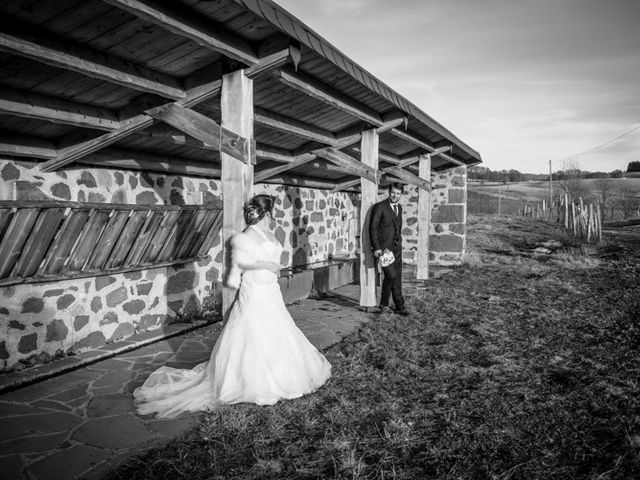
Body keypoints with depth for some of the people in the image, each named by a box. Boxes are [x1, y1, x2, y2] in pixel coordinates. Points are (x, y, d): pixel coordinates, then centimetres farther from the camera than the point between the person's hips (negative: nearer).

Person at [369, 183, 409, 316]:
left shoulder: (399, 207, 13)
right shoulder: (379, 207, -9)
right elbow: (373, 228, -11)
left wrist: (399, 242, 17)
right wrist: (376, 248, -16)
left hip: (396, 247, 6)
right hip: (383, 248, -6)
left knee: (397, 277, 6)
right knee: (391, 275, -15)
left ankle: (399, 307, 12)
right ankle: (384, 303, 4)